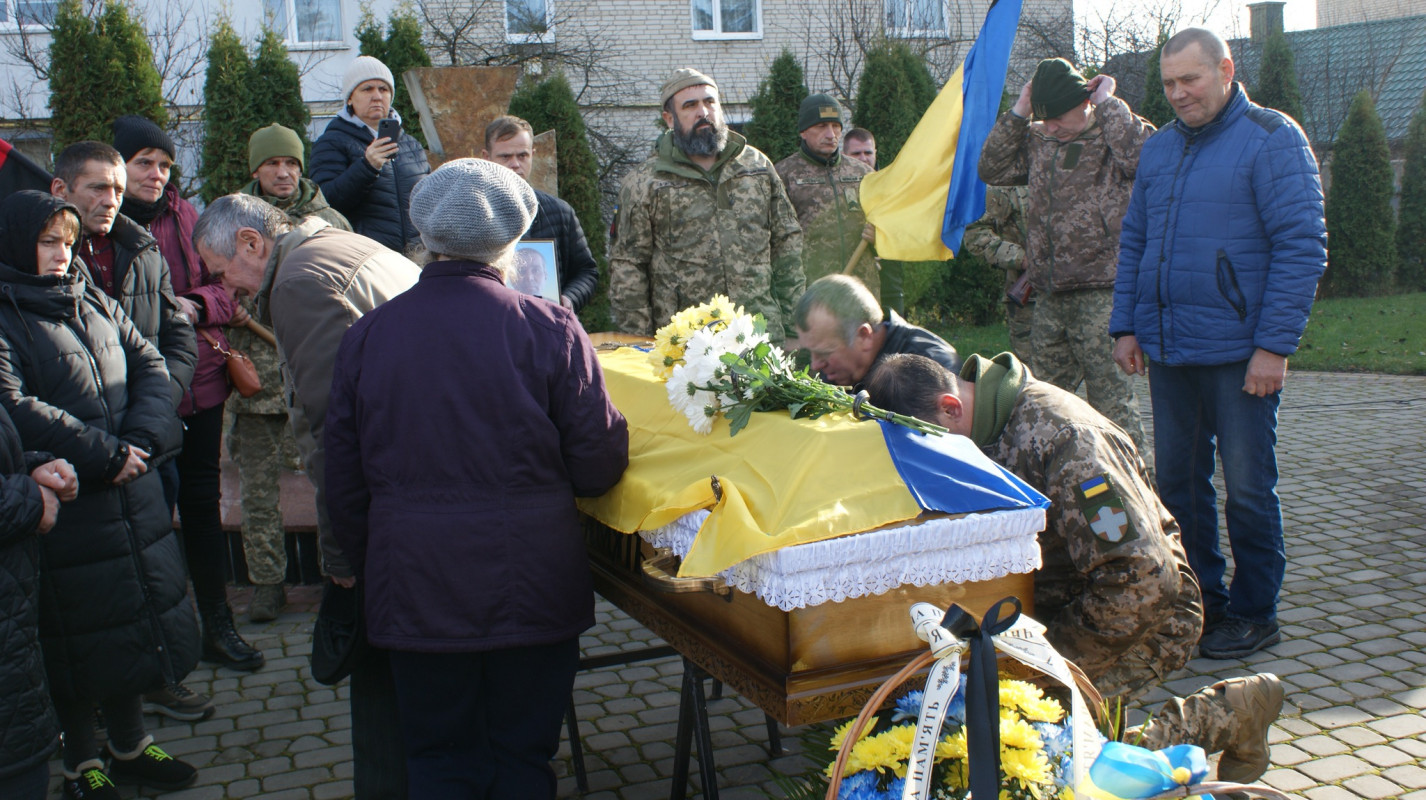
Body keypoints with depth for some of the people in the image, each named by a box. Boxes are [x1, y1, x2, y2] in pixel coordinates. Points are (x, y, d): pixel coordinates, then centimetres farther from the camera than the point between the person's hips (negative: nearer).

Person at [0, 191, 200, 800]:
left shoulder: (95, 302, 12)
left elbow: (150, 365, 8)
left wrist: (142, 439, -9)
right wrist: (107, 455, -19)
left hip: (129, 497, 7)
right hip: (63, 507, -6)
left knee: (135, 617, 15)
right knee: (76, 641, 5)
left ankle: (130, 747, 32)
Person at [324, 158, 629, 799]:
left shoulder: (366, 336, -3)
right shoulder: (549, 329, -11)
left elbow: (345, 485, 4)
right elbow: (599, 465, -8)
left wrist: (370, 567, 19)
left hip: (415, 590, 2)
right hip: (531, 588, -2)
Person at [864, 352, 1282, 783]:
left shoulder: (1063, 438, -28)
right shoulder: (975, 429, -4)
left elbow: (1143, 581, -28)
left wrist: (1053, 655, -22)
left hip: (1147, 617, -8)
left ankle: (1227, 713, -4)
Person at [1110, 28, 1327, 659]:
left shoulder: (1273, 140, -6)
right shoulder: (1158, 149, 13)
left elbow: (1302, 247, -11)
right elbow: (1133, 243, 19)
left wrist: (1274, 345, -16)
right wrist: (1125, 326, 9)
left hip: (1239, 355, -6)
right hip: (1167, 350, 6)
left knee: (1247, 489, 2)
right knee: (1178, 483, 12)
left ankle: (1254, 614, 16)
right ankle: (1201, 601, 25)